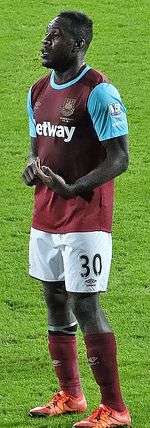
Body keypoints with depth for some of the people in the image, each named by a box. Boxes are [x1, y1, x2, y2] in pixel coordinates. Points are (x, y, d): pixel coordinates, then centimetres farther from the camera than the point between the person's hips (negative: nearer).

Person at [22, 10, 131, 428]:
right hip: (45, 217, 8)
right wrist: (32, 166, -2)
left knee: (85, 306, -9)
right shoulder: (39, 91, 11)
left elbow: (119, 158, -17)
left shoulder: (98, 92, -14)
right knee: (55, 301, 13)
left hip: (85, 218, -8)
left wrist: (71, 188, -27)